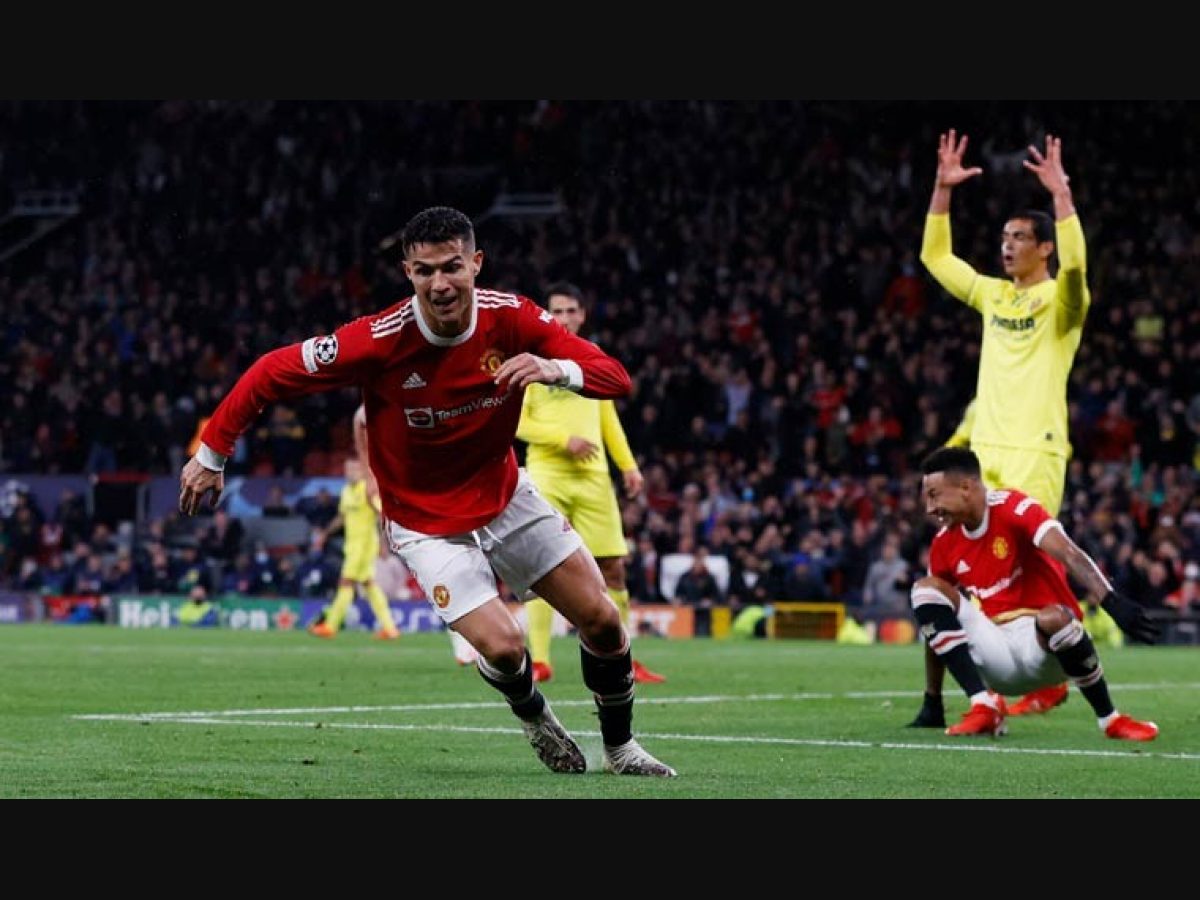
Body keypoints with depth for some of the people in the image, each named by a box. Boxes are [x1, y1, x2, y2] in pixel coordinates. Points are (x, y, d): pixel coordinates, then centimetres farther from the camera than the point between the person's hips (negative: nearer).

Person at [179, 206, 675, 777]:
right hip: (428, 526, -4)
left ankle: (620, 747, 27)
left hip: (507, 498, 4)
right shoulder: (380, 340, -27)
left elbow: (616, 378, -16)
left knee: (602, 621, 1)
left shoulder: (510, 318, -17)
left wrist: (558, 370, -37)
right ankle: (533, 716, 20)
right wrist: (211, 455, -10)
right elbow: (271, 373, -17)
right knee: (503, 647, -18)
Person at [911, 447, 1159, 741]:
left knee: (1054, 617, -39)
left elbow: (1069, 554, -30)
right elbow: (935, 617, 12)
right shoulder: (944, 545, 5)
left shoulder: (1014, 509, -13)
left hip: (1043, 642, -5)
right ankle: (983, 706, -22)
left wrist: (1111, 601, -47)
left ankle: (1110, 719, -19)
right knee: (925, 589, -11)